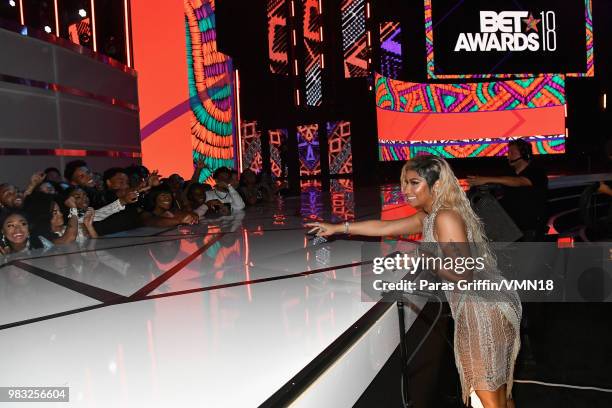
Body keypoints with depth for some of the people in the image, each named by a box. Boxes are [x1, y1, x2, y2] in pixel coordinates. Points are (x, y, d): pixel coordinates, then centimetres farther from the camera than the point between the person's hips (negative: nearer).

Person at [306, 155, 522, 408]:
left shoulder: (445, 218, -19)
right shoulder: (428, 216, 11)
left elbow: (463, 275, -23)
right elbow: (383, 227, 16)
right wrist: (338, 228, 18)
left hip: (484, 310, -10)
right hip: (478, 308, 10)